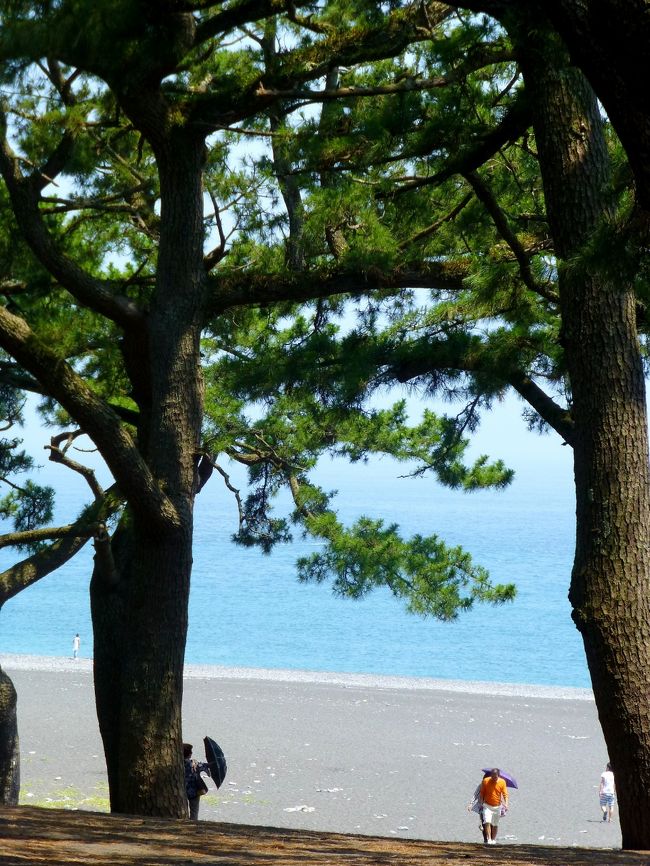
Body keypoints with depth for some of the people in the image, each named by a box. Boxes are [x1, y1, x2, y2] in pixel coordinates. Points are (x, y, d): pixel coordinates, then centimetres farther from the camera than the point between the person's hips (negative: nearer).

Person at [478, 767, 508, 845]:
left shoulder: (502, 782, -5)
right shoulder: (485, 781, -8)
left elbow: (505, 794, -1)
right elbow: (481, 793, 1)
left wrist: (506, 804, -13)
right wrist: (481, 803, -4)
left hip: (497, 806, 1)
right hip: (487, 806, -1)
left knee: (495, 824, 9)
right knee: (487, 822, -16)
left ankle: (493, 840, 22)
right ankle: (488, 839, -17)